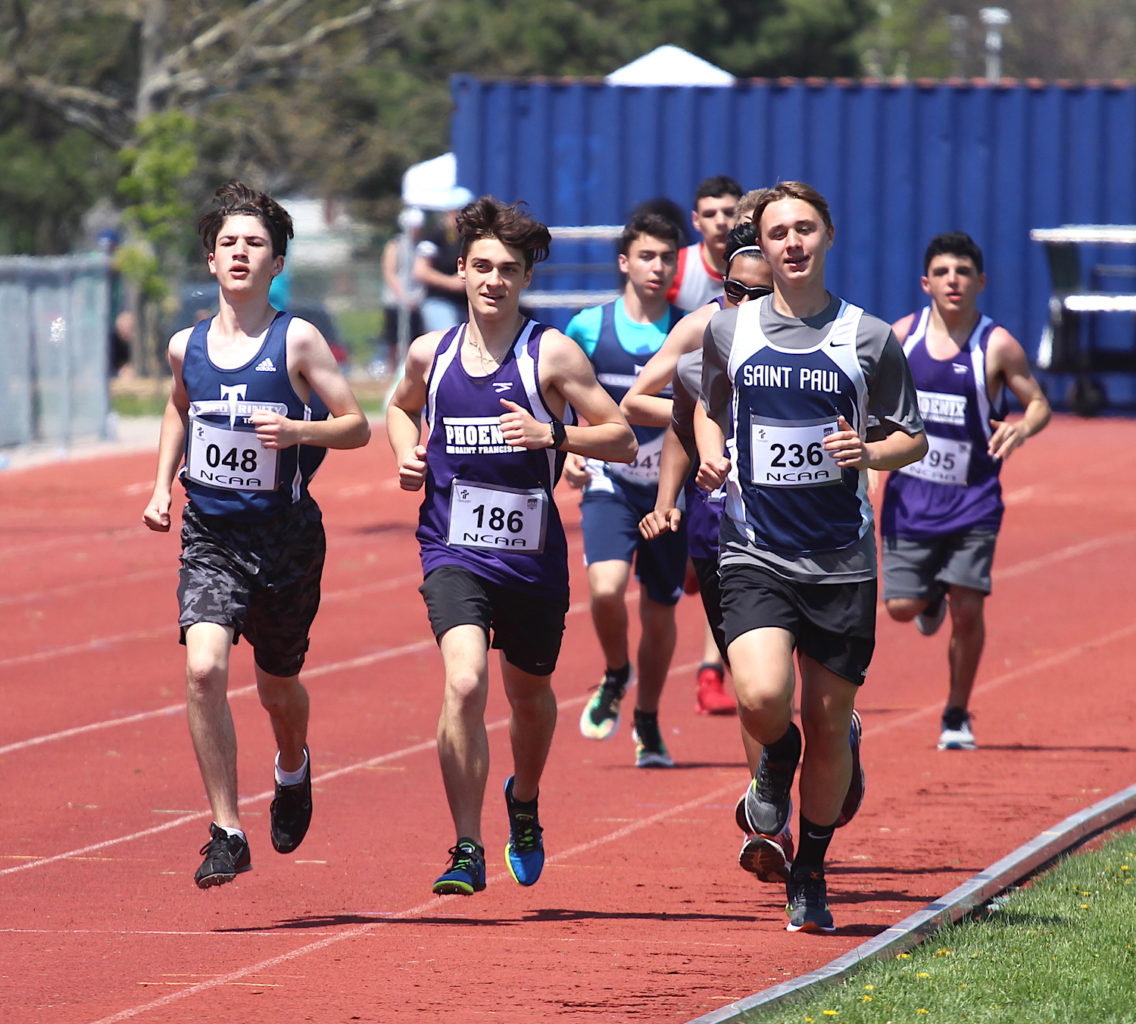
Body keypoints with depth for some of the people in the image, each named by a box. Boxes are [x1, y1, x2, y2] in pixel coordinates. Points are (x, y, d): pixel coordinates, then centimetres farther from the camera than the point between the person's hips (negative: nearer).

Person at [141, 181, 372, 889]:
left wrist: (299, 431, -24)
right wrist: (162, 486, 14)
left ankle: (294, 769, 51)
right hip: (208, 533, 2)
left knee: (278, 683, 14)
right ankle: (227, 834, -14)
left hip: (284, 535, -2)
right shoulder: (187, 347, 4)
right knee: (204, 669, -19)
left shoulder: (298, 341, -8)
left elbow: (357, 426, -5)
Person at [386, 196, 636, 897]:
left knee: (530, 694, 19)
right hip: (454, 551, 0)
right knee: (465, 684, -22)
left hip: (533, 554, 0)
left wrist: (552, 434, -22)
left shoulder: (552, 353, -6)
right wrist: (406, 451, 5)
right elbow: (402, 407, 27)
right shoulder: (431, 353, 4)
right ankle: (467, 851, -16)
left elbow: (623, 441, -6)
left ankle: (524, 801, 52)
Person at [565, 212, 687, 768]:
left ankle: (647, 723, 30)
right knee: (605, 588, -24)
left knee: (659, 612, 8)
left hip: (670, 489, 1)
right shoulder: (588, 327, -3)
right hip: (609, 484, -1)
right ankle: (615, 677, 7)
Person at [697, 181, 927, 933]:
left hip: (842, 557, 0)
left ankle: (810, 876, 21)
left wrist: (871, 453, -14)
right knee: (763, 698, -22)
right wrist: (710, 454, 1)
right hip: (756, 553, 0)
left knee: (829, 725, 4)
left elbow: (914, 439, 8)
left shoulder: (870, 338, 1)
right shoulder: (729, 331, 5)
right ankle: (777, 764, 15)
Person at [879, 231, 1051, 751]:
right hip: (911, 495, 2)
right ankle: (932, 596, 37)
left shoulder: (997, 346, -9)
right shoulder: (903, 335, -1)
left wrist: (1023, 427, -23)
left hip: (972, 501, -2)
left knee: (967, 608, -8)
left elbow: (1039, 403, -2)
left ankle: (957, 715, 11)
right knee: (901, 606, -2)